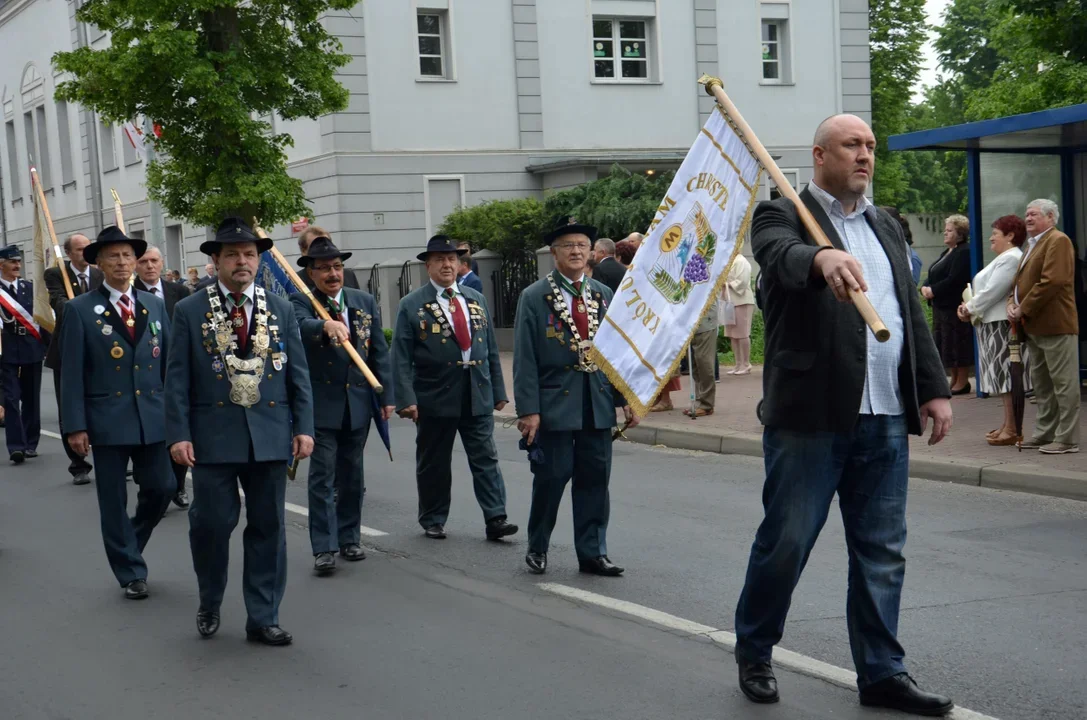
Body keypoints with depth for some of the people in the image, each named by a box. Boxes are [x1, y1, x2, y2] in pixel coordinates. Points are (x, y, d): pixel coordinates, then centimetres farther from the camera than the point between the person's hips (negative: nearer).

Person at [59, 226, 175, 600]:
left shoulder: (155, 305, 9)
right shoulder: (80, 309, -3)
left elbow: (170, 362, 10)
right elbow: (72, 373, -5)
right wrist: (75, 425, -10)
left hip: (153, 417, 3)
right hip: (107, 420, -3)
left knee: (161, 488, 6)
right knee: (114, 501, 4)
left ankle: (129, 546, 32)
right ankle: (131, 572, 17)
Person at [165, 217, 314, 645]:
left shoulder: (281, 310, 8)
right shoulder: (190, 311, 1)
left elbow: (298, 372, 8)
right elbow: (177, 378, -1)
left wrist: (303, 427, 1)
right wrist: (178, 434, -8)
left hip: (271, 436, 2)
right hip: (213, 436, -2)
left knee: (267, 527, 6)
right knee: (211, 524, 1)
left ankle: (262, 619, 15)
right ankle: (209, 605, 26)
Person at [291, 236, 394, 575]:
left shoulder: (365, 302, 7)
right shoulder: (301, 302, -5)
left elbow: (380, 351, 8)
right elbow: (302, 326, -29)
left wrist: (386, 396, 3)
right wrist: (327, 326, -50)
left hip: (358, 403, 4)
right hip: (321, 403, -4)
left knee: (352, 476, 13)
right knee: (322, 477, -4)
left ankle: (349, 537, 24)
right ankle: (324, 547, -3)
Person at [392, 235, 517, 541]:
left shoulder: (476, 300, 12)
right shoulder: (411, 305, -2)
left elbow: (491, 350, 14)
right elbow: (401, 357, -7)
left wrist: (498, 390, 10)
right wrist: (406, 398, -15)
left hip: (478, 395, 3)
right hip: (434, 397, -3)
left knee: (486, 459, -1)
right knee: (434, 464, 8)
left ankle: (495, 519, -1)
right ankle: (433, 521, 21)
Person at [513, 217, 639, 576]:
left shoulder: (604, 295, 12)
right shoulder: (534, 298, -2)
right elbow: (525, 358, -5)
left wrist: (626, 397, 4)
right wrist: (528, 409, -11)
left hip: (598, 403, 4)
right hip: (554, 403, -4)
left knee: (595, 479, 6)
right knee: (551, 477, 0)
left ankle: (592, 552, 16)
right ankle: (537, 548, 18)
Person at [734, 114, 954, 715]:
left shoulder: (886, 228, 19)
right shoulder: (783, 215, -2)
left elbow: (913, 315, 19)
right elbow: (781, 255, -26)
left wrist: (935, 388, 11)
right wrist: (823, 258, -48)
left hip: (885, 418, 6)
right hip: (810, 414, -6)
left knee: (882, 552, 9)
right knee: (785, 541, 2)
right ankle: (753, 651, 23)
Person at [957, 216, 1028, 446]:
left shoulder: (1010, 258, -14)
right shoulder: (1004, 258, 21)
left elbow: (993, 291, -18)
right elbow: (988, 290, 22)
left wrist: (970, 309, -7)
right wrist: (970, 307, 8)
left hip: (1003, 325, -10)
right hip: (994, 325, 10)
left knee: (1007, 377, -8)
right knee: (1003, 376, 12)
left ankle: (1012, 430, -7)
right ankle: (1008, 425, 16)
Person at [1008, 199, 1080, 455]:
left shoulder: (1058, 241, -10)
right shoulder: (1032, 244, 20)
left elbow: (1052, 281, -21)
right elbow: (1020, 280, 23)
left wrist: (1024, 309, -17)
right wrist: (1012, 304, 3)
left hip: (1055, 325, -10)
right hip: (1034, 326, 10)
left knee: (1063, 383, -5)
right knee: (1041, 383, 15)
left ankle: (1067, 439, -3)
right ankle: (1045, 433, 23)